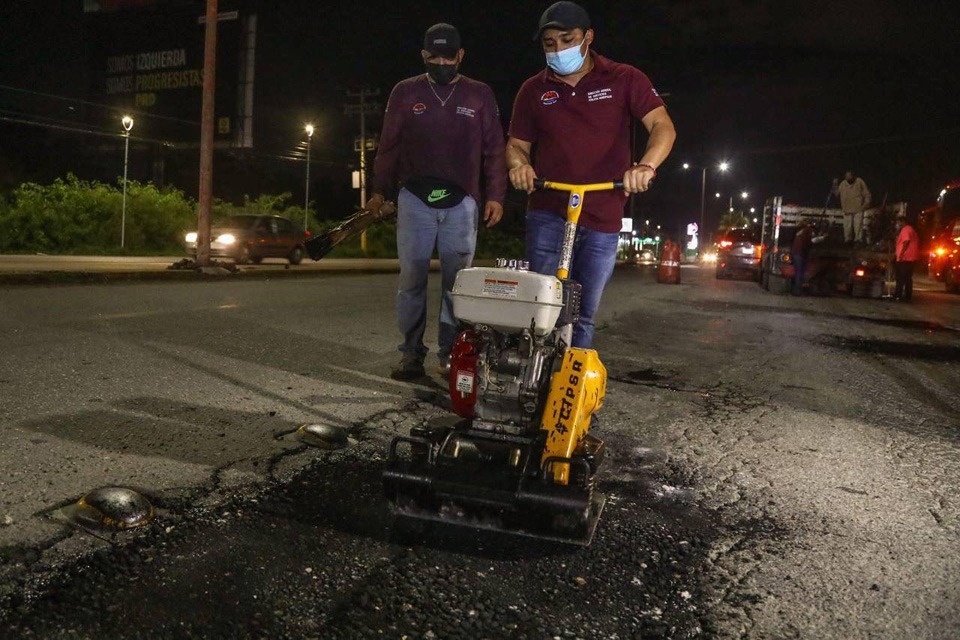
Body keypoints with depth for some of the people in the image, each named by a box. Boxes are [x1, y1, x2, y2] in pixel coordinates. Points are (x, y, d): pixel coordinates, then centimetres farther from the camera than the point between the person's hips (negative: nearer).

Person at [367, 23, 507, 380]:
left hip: (461, 202, 0)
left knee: (456, 281, 1)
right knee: (411, 279, 0)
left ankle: (450, 351, 9)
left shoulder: (480, 95, 10)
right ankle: (411, 351, 7)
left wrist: (495, 196, 0)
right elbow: (389, 146, 11)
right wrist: (380, 191, 5)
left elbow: (494, 150, 8)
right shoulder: (405, 93, 10)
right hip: (415, 199, 0)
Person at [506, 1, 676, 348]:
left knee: (584, 313, 8)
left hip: (602, 220, 0)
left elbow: (663, 127, -7)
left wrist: (646, 166, -28)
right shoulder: (533, 90, 9)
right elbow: (517, 143, 13)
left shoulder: (624, 79, 2)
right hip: (547, 214, 1)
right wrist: (519, 164, -12)